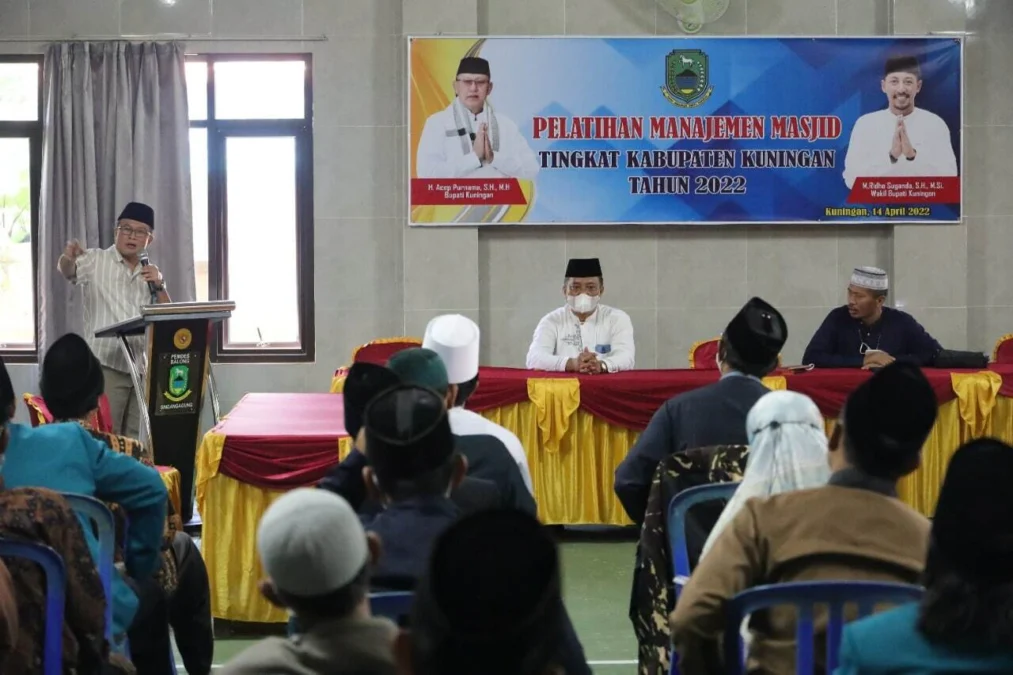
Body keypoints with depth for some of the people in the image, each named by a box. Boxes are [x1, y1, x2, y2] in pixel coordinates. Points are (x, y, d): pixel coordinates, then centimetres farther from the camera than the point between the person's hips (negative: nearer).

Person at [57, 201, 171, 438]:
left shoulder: (151, 274, 16)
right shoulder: (96, 260, 2)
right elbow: (69, 271, -20)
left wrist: (159, 286, -4)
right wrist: (68, 259, -43)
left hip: (142, 368, 5)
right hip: (106, 366, -5)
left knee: (134, 439, 8)